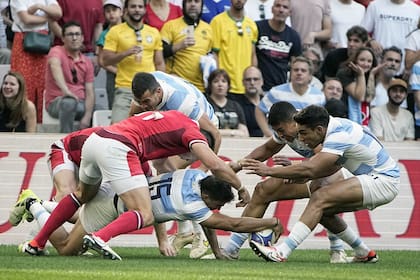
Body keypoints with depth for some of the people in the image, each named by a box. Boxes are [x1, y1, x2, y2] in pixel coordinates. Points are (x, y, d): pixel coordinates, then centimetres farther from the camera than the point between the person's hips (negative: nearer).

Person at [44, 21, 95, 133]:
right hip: (56, 102, -5)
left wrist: (87, 117, -17)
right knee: (69, 102, -39)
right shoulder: (57, 51, -5)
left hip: (81, 103, 5)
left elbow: (89, 92, 1)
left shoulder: (87, 62, 10)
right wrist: (65, 90, -49)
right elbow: (55, 66, -29)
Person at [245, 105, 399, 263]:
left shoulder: (339, 136, -22)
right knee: (322, 209, 7)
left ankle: (282, 252, -30)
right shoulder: (336, 125, 5)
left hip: (383, 181, -10)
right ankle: (363, 254, 19)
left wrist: (269, 171, -27)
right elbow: (334, 166, 11)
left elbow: (310, 170, -30)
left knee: (320, 198, -22)